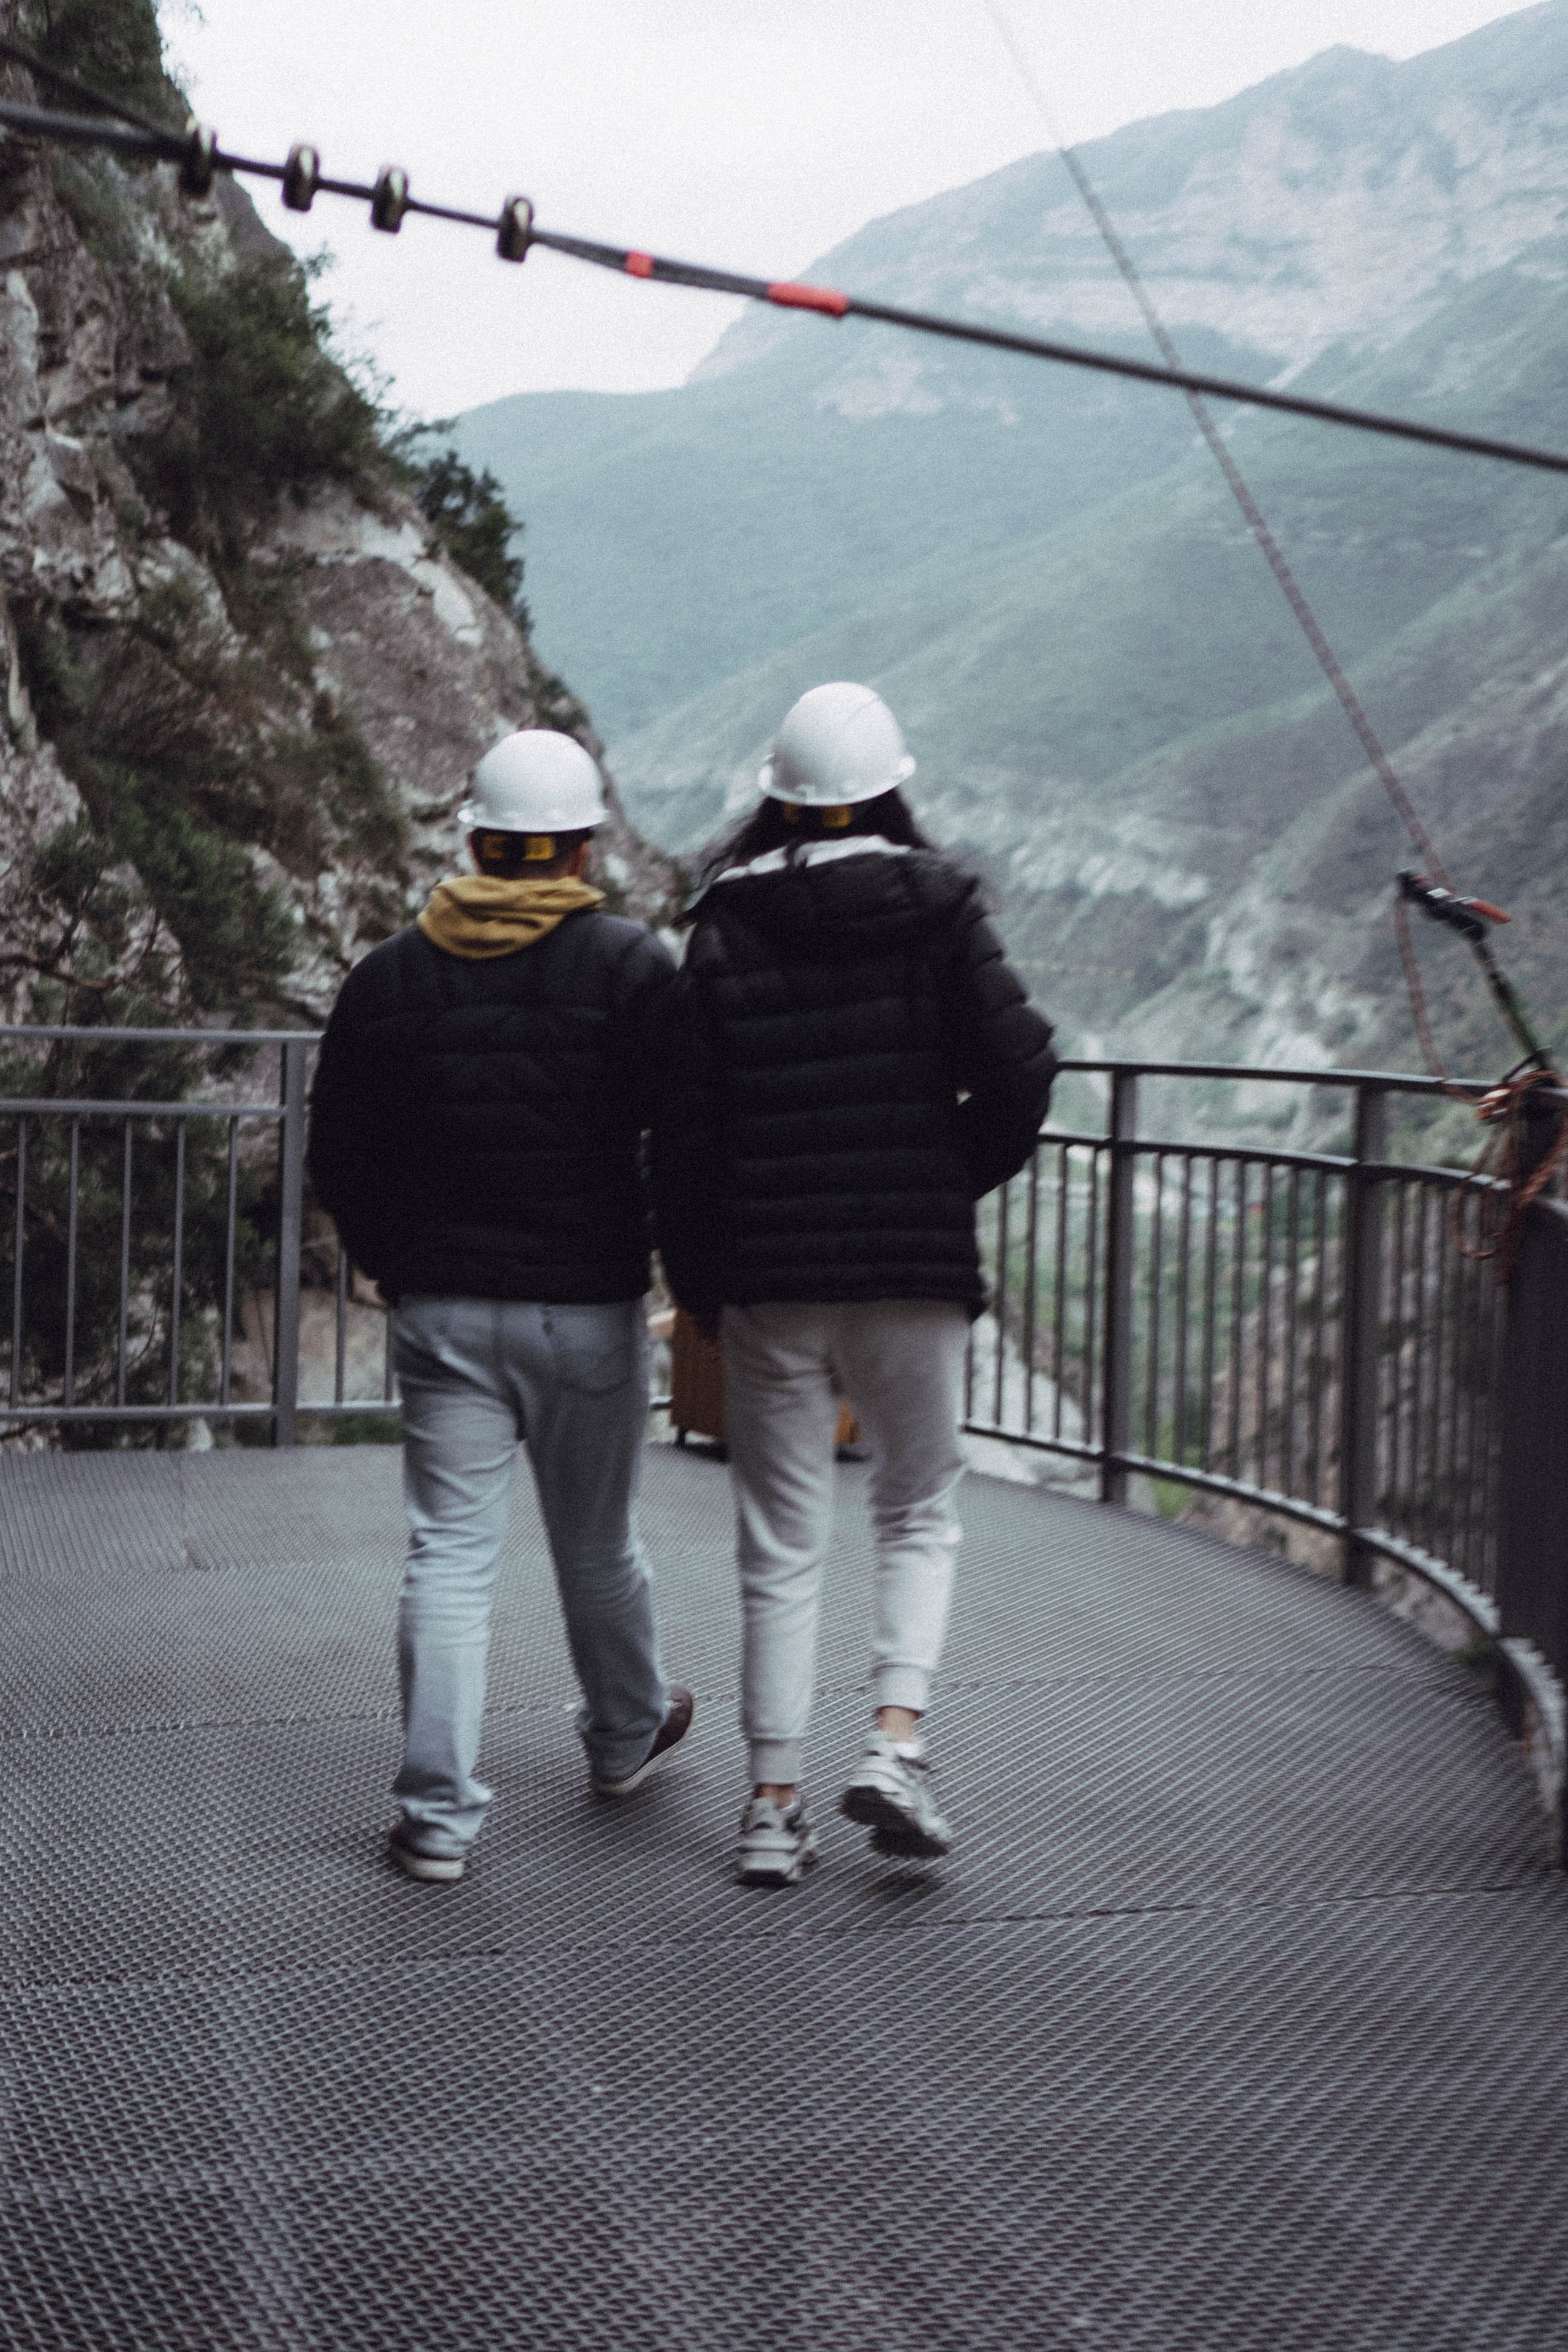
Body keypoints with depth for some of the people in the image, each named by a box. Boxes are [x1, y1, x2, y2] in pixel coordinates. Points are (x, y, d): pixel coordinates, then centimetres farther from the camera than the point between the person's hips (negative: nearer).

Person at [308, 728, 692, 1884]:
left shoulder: (387, 976, 4)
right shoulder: (633, 966, -5)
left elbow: (338, 1161, 9)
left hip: (440, 1313, 2)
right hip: (588, 1313, -1)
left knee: (449, 1555, 2)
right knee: (597, 1547, 16)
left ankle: (439, 1812, -1)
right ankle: (626, 1736, 39)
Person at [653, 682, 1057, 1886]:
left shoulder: (723, 931, 0)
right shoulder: (939, 908, -2)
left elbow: (685, 1128, -1)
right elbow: (1020, 1066, -10)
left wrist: (697, 1285, 9)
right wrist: (959, 1179, 8)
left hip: (768, 1278, 1)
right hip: (916, 1267, -1)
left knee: (782, 1542, 10)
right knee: (920, 1511, 17)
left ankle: (775, 1805, 13)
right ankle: (896, 1743, 0)